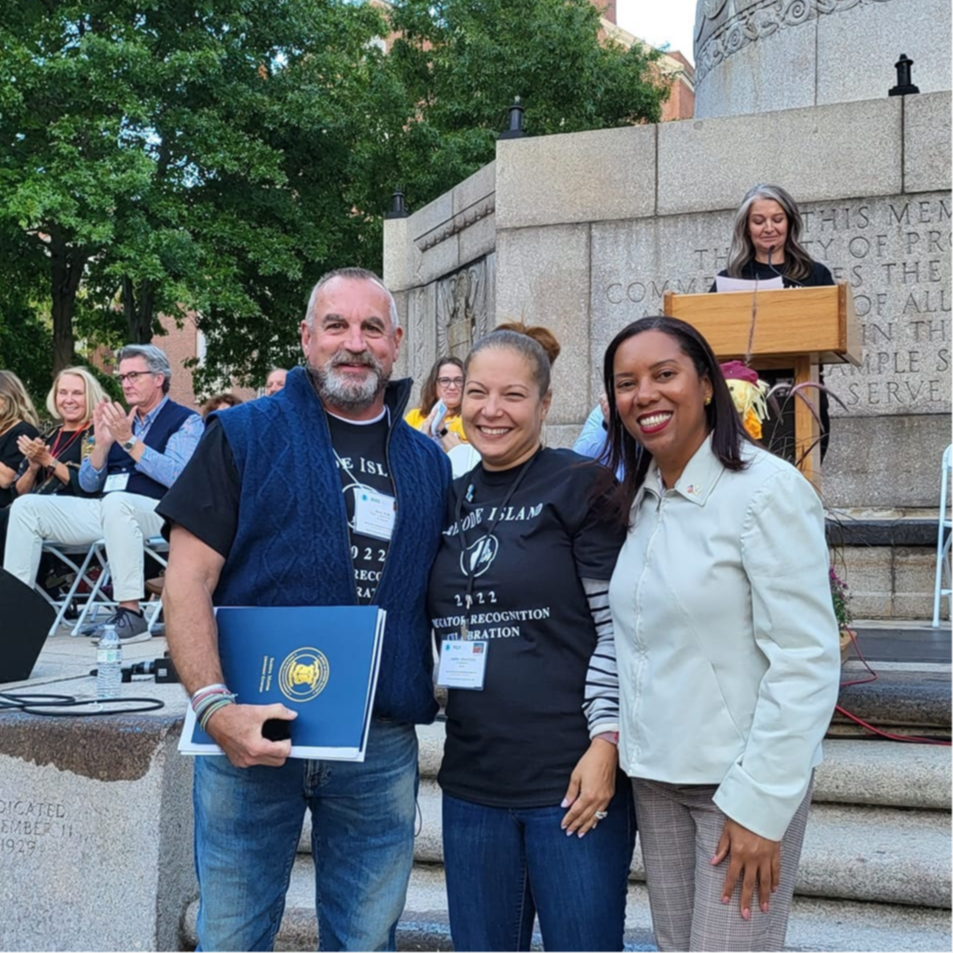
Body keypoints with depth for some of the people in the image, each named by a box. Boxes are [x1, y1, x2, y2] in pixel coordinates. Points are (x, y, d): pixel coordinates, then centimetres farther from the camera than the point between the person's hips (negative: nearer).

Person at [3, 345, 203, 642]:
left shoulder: (185, 421, 2)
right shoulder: (119, 419, 20)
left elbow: (177, 476, -17)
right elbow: (88, 484, 16)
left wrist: (128, 441, -17)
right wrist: (102, 443, -1)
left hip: (154, 511, -7)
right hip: (104, 508, 7)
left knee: (115, 501, -40)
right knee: (26, 506, -5)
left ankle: (130, 614, -39)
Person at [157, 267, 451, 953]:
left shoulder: (428, 463, 11)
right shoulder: (244, 435, -1)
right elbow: (188, 582, -7)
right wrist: (215, 706, -19)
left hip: (383, 745, 3)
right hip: (252, 734, -2)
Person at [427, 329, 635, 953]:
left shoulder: (581, 487, -5)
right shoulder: (452, 499, 11)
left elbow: (620, 627, -9)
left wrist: (605, 743, -15)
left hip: (572, 782, -5)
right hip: (472, 782, 6)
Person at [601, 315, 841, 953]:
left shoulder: (768, 490, -14)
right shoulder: (640, 501, 9)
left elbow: (807, 663, -16)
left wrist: (760, 803, -18)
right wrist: (615, 740, 6)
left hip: (745, 779, -6)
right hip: (656, 778, 7)